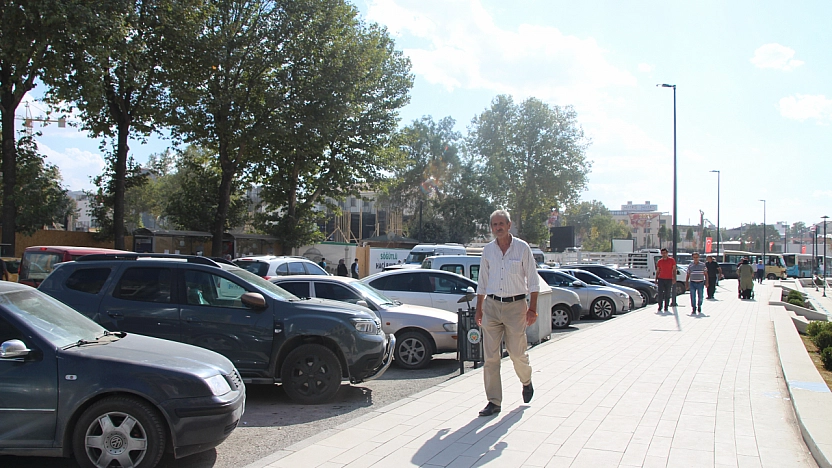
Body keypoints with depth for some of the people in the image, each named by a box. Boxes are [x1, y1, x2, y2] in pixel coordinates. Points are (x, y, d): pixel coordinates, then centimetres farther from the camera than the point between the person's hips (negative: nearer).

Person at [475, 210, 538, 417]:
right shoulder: (487, 250, 7)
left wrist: (532, 308, -5)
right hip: (492, 305, 3)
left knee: (517, 353, 2)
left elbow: (533, 281, 1)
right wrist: (479, 309, 12)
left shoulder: (522, 248, -1)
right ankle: (494, 401, 7)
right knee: (490, 356, -1)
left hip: (515, 305, -3)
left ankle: (526, 382, 35)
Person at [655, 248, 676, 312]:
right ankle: (660, 307, 3)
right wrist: (656, 279, 4)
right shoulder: (659, 261, 8)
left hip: (669, 279, -1)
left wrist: (674, 278, -6)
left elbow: (674, 270, 3)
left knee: (667, 294, 3)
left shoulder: (671, 260, 3)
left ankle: (666, 308, 9)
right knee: (660, 294, -3)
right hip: (661, 279, 1)